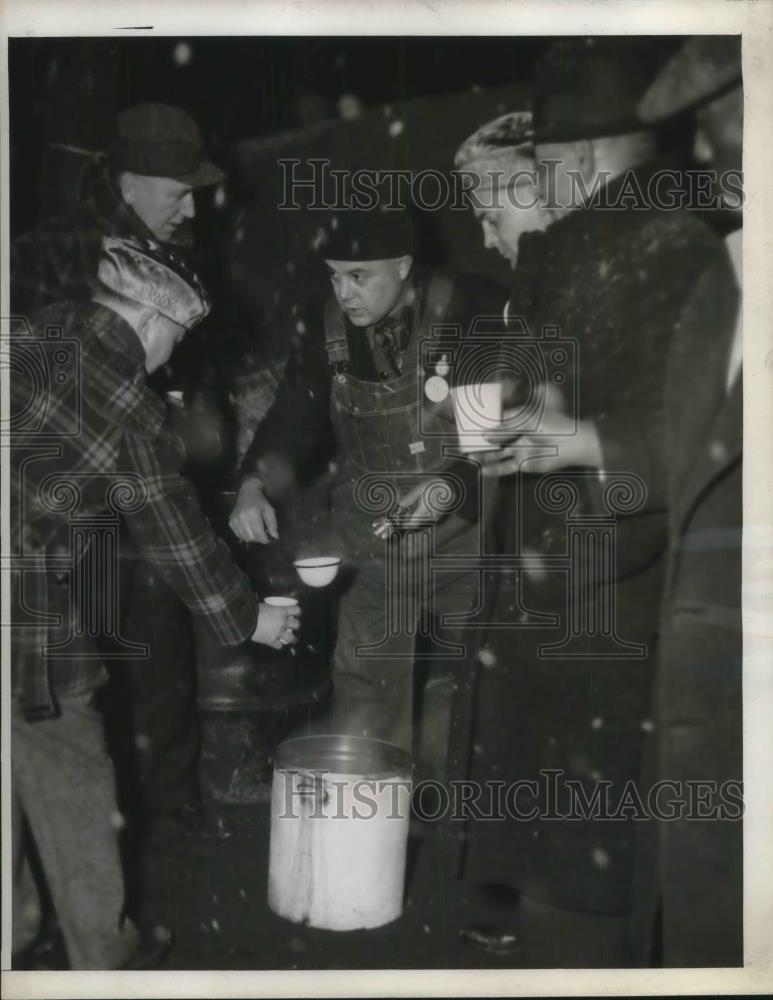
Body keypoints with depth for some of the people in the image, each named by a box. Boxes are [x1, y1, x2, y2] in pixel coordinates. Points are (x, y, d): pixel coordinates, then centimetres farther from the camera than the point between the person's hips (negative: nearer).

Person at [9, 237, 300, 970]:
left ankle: (16, 923, 41)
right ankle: (105, 956, 29)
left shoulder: (37, 332, 2)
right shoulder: (129, 411, -14)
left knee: (22, 780, 23)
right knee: (73, 791, 11)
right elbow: (176, 536, -6)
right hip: (30, 626, -6)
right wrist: (250, 618, 7)